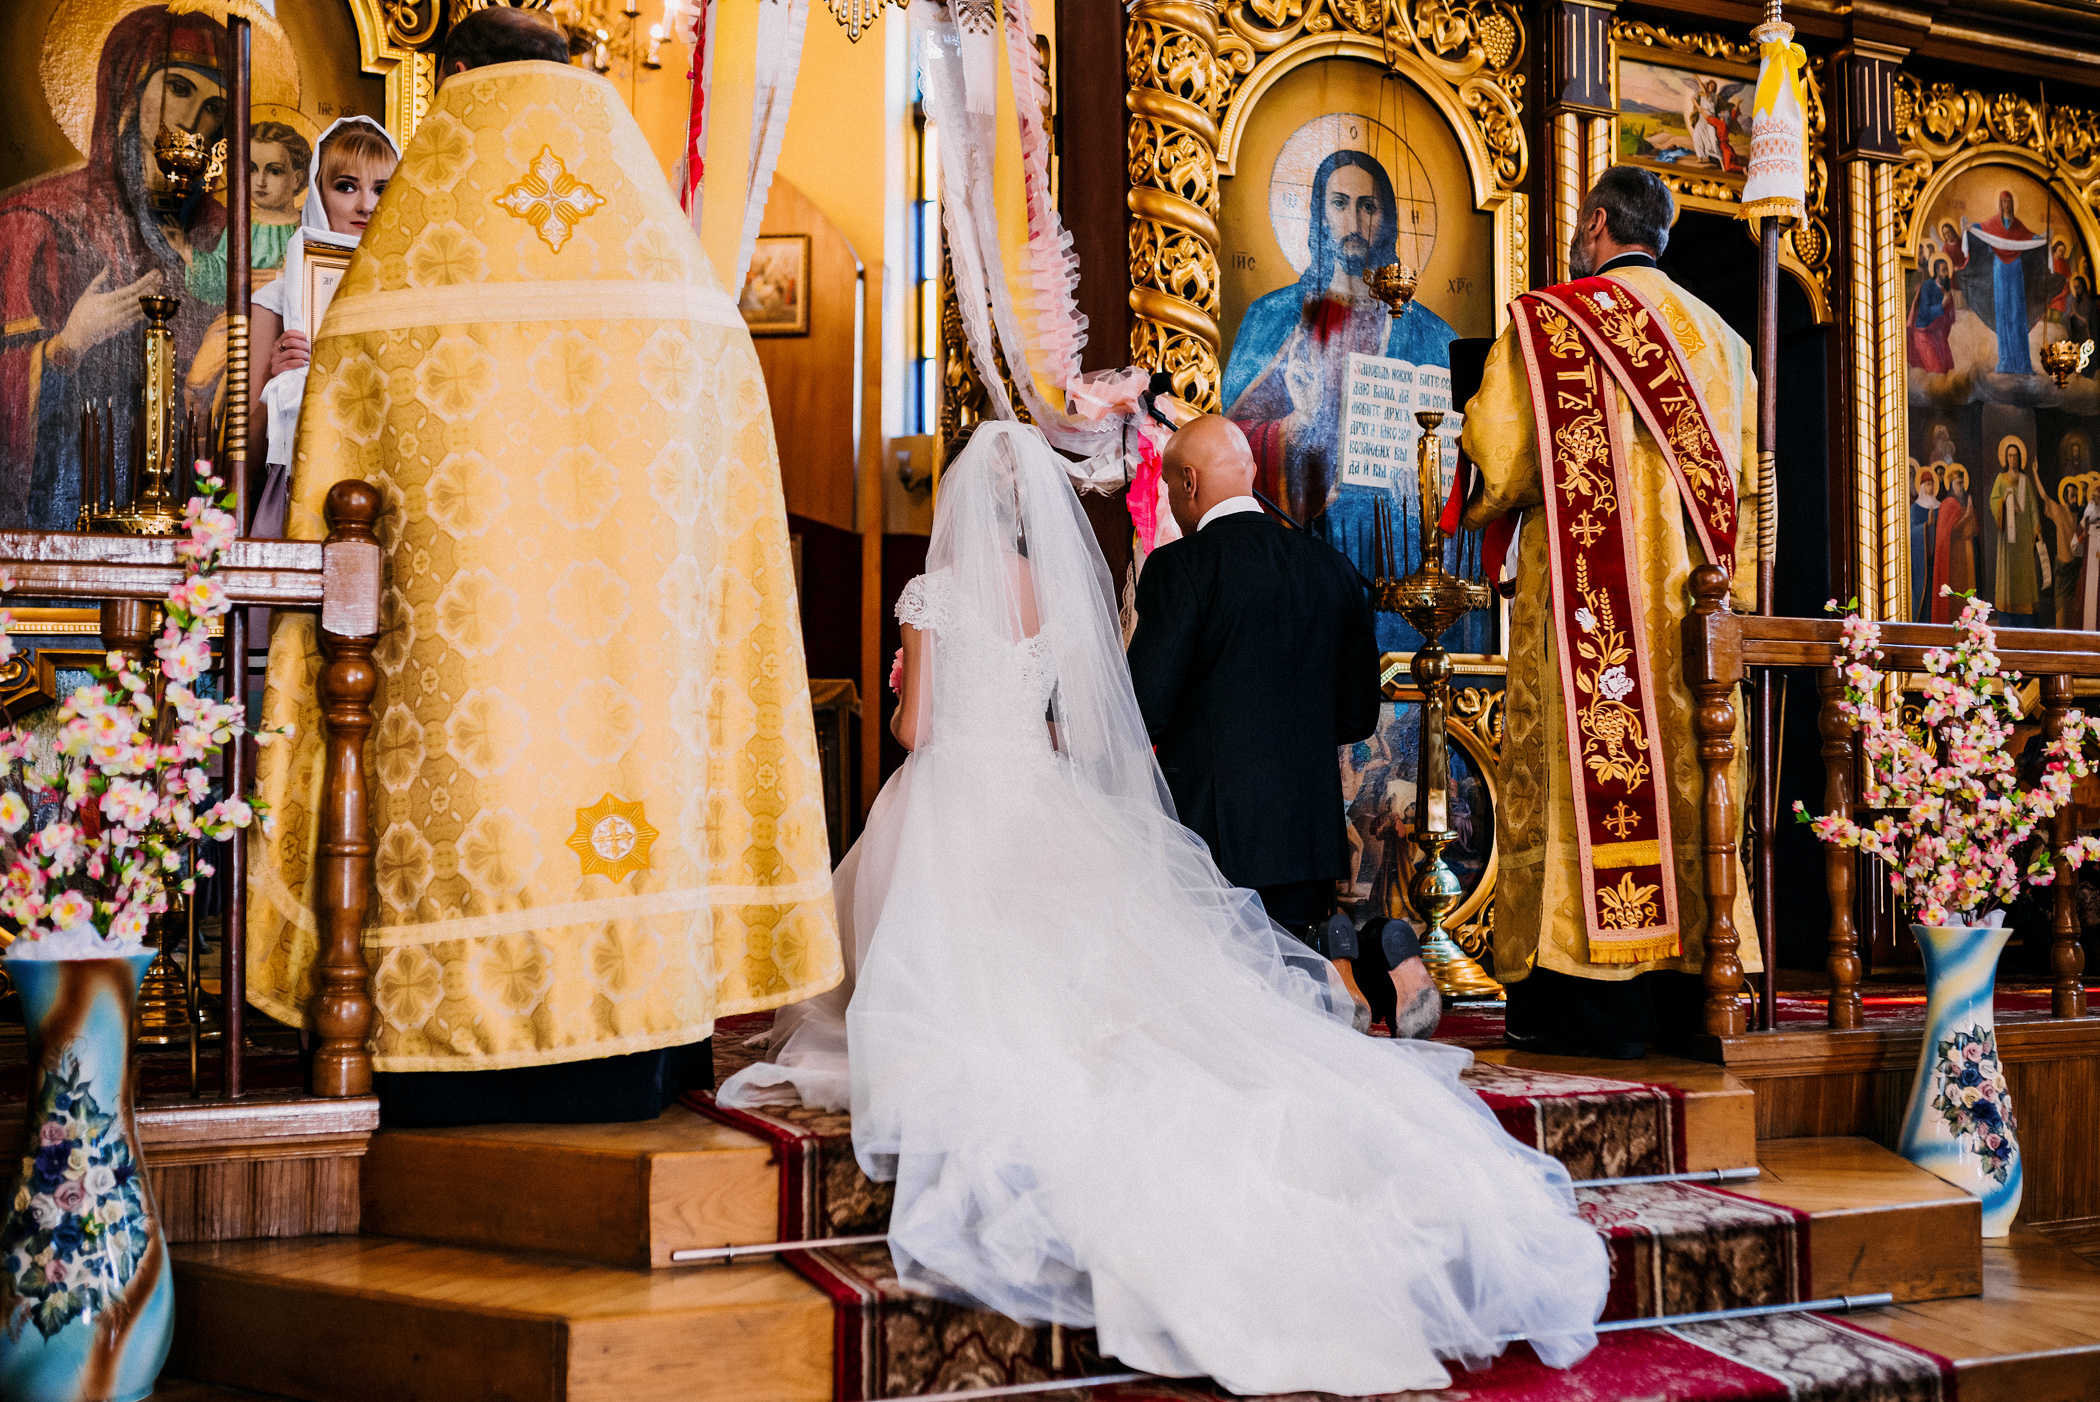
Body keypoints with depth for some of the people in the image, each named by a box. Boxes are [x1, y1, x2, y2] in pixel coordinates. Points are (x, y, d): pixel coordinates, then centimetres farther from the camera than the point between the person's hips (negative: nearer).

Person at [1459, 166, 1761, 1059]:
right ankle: (1680, 990, 7)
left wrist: (1480, 506, 14)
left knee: (1588, 766, -5)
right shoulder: (1717, 339, 14)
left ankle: (1595, 996, -8)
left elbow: (1501, 459, -7)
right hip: (1690, 604, 6)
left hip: (1585, 594, -5)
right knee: (1682, 774, 7)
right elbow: (1745, 487, 14)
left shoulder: (1549, 320, -4)